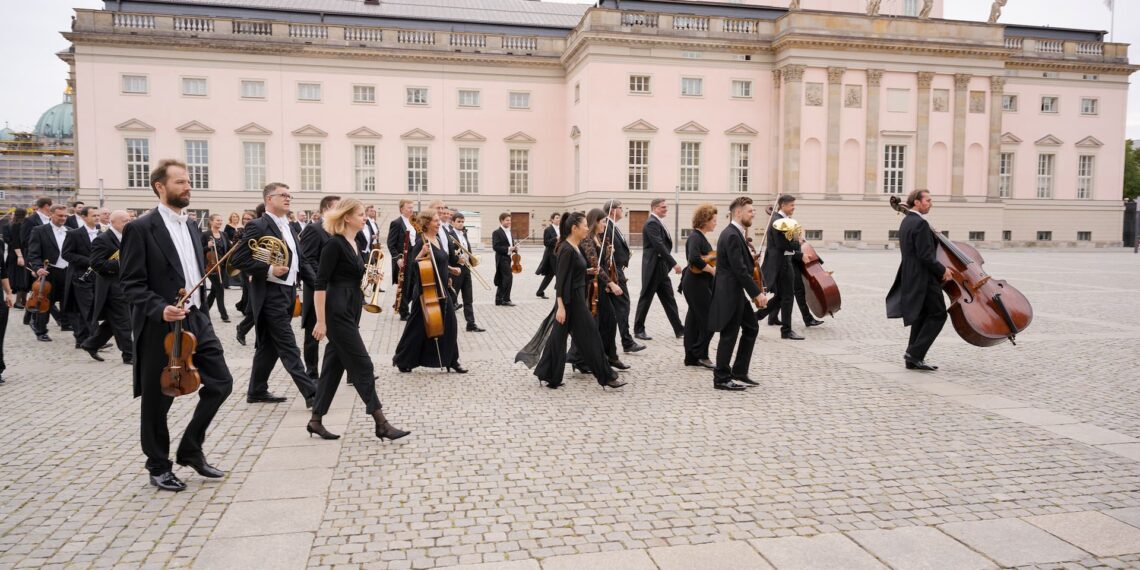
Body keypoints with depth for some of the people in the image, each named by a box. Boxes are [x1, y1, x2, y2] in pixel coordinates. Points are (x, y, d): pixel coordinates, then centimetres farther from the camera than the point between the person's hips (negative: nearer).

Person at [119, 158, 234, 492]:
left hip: (196, 320, 7)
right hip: (160, 326, -7)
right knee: (157, 399, 6)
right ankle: (159, 467, 23)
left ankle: (191, 450, 22)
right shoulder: (140, 228, -9)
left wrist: (199, 311, 17)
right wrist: (160, 309, -26)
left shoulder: (191, 226, 13)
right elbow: (131, 283, -13)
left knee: (221, 382, 5)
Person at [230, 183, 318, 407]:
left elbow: (298, 260, 18)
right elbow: (238, 259, -15)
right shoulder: (258, 226, -10)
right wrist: (269, 269, -22)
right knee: (288, 347, -7)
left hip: (287, 294, 9)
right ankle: (311, 393, -8)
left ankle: (257, 391, 26)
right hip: (271, 295, -9)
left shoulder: (288, 227, 16)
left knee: (269, 345, 15)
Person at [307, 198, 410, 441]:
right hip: (337, 312, -9)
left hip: (349, 311, 10)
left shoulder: (353, 243, 14)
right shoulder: (334, 244, -14)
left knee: (334, 365, 12)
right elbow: (320, 283, -17)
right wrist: (321, 321, -20)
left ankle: (315, 420, 20)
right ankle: (381, 424, -2)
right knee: (362, 364, -7)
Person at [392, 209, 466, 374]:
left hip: (441, 291, 8)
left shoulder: (438, 238, 10)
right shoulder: (421, 242, -15)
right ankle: (402, 360, 19)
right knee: (418, 327, 3)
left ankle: (452, 360, 19)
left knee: (449, 326, 8)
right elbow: (413, 266, -21)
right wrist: (421, 253, -33)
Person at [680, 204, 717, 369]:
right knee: (710, 319, -4)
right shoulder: (695, 237, -16)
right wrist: (712, 269, -23)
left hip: (699, 283, 10)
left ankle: (692, 357, 17)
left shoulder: (700, 237, 14)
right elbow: (694, 258, -33)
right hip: (696, 284, -10)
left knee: (695, 319, 12)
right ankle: (700, 355, 4)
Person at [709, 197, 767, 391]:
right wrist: (757, 293, -19)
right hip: (729, 293, -11)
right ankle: (722, 379, 11)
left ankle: (739, 372, 23)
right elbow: (740, 270, -23)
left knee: (751, 328, 16)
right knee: (729, 336, -1)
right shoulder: (732, 236, -20)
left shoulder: (735, 233, 13)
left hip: (735, 291, 11)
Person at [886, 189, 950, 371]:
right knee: (938, 314, -2)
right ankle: (915, 353, -6)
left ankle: (913, 359, 14)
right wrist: (942, 270, -11)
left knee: (921, 316, 14)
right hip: (924, 278, -10)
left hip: (911, 277, 10)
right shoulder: (921, 223, -17)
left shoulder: (906, 222, 14)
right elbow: (925, 256, -21)